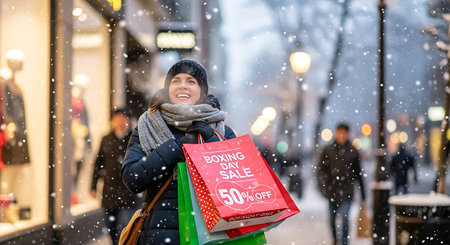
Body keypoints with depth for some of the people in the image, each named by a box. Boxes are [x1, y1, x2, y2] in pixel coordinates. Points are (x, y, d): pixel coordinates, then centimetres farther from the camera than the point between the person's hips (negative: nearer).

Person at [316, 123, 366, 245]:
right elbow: (321, 168, -1)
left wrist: (362, 190, 11)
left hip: (347, 190, -1)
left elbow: (358, 172, 9)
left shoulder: (353, 151, 2)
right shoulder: (328, 150, 1)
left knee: (345, 217, -14)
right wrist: (322, 184, -15)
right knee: (332, 218, 11)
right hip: (332, 190, 1)